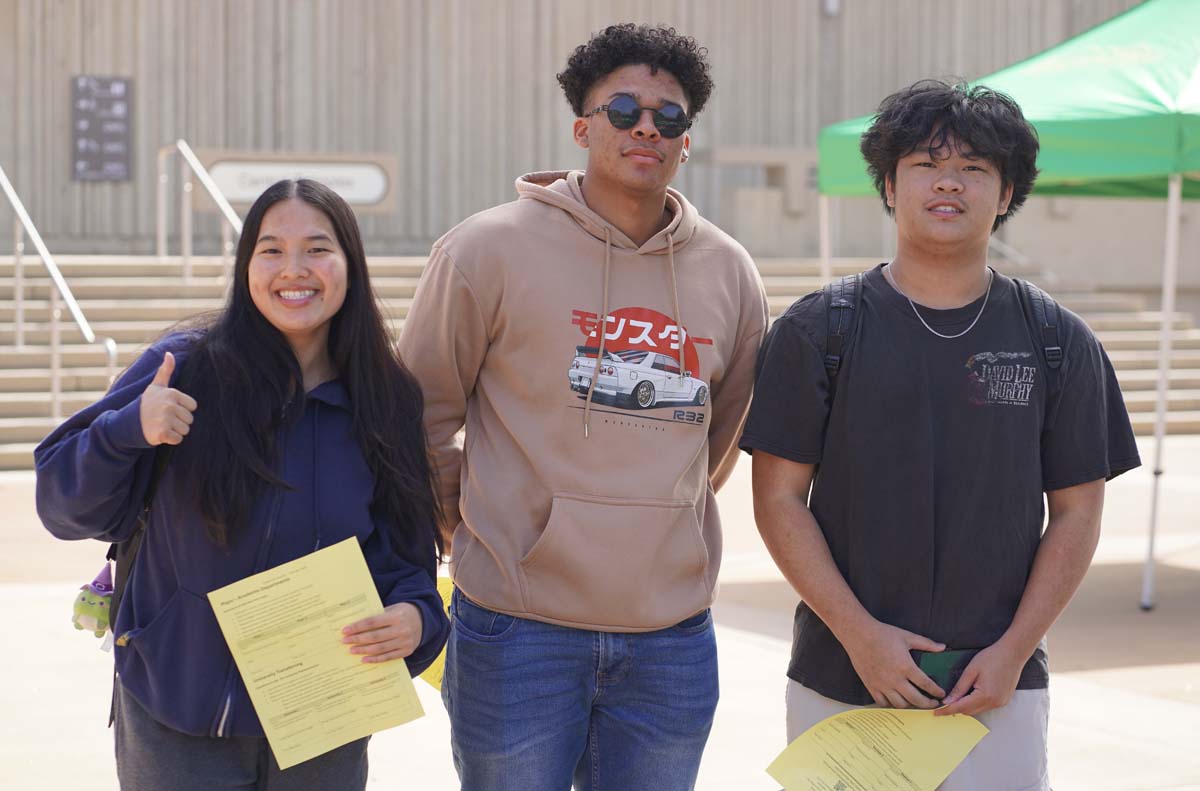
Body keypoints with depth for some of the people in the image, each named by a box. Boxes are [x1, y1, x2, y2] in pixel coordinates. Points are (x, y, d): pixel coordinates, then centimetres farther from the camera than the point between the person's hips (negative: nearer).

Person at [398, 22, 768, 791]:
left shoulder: (730, 274, 6)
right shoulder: (489, 249, -6)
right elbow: (421, 417, 2)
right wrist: (479, 524, 6)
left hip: (673, 634, 4)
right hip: (520, 630, -3)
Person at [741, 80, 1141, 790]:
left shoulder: (1060, 344, 4)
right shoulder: (819, 330, 1)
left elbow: (1077, 512, 6)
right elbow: (779, 497, -1)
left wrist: (1014, 650, -5)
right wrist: (859, 633, -10)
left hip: (998, 688, 1)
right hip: (839, 679, -1)